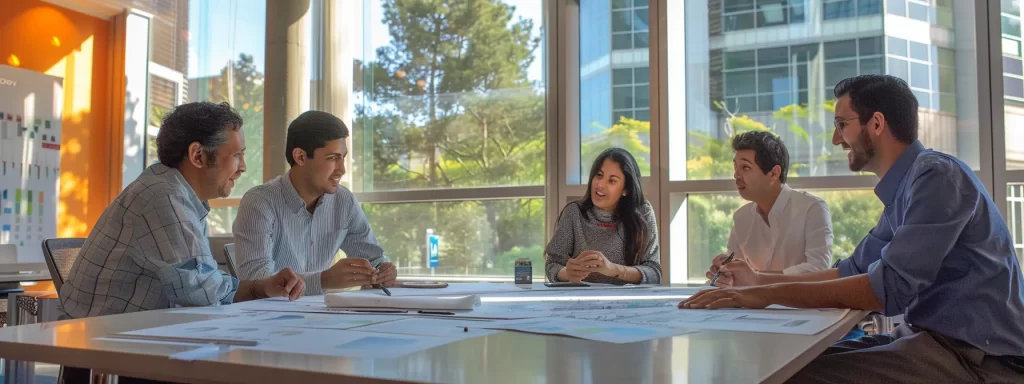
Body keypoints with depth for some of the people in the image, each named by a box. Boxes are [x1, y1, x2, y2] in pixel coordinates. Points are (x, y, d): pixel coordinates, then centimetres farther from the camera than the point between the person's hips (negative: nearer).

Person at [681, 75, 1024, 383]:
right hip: (937, 338, 9)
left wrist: (769, 294, -22)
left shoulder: (938, 177, -16)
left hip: (973, 354, -9)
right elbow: (855, 272, 22)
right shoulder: (905, 189, 13)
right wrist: (762, 280, 21)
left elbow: (889, 289, -25)